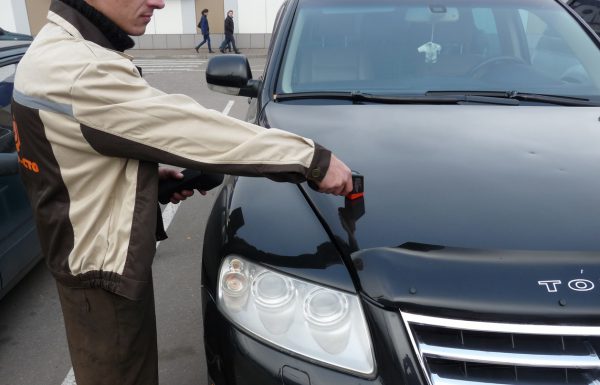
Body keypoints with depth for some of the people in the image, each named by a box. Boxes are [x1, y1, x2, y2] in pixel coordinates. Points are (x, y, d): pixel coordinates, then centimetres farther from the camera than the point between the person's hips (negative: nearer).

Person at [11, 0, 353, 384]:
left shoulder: (59, 52, 5)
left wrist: (155, 176, 4)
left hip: (100, 256, 9)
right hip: (104, 270, -9)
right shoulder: (81, 72, -29)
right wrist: (312, 158, -23)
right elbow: (193, 130, -29)